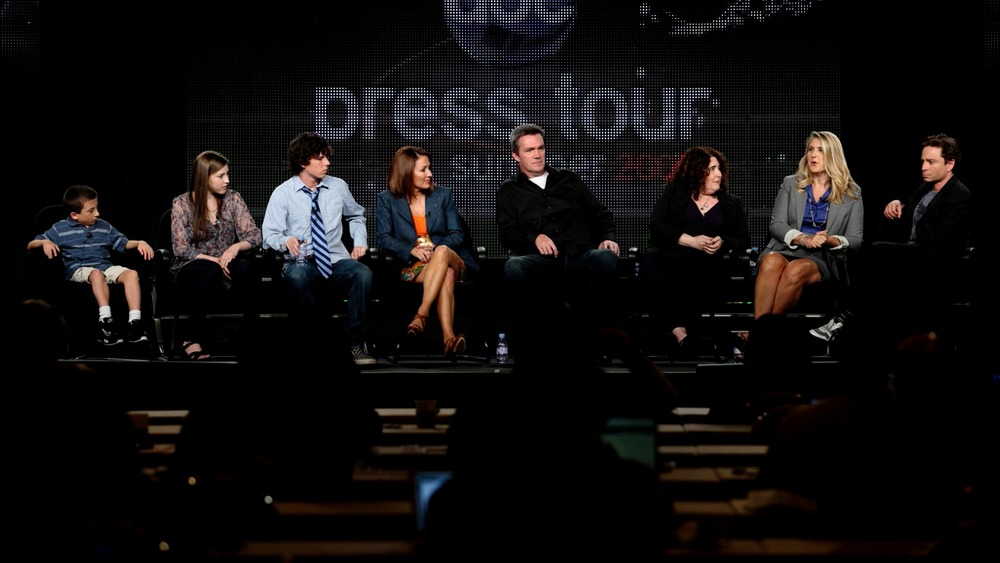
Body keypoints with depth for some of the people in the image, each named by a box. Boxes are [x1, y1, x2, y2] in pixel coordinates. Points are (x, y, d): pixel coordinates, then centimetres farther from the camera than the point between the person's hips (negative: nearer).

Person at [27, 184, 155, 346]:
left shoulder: (104, 227, 17)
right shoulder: (60, 229, 6)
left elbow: (123, 243, 24)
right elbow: (31, 245, 7)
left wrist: (139, 243, 3)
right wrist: (45, 242, -16)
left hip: (105, 267, 4)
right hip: (78, 270, -4)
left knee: (131, 273, -25)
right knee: (96, 274, -39)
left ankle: (134, 323, -35)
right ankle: (105, 322, -47)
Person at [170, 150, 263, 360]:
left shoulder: (233, 199, 3)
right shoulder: (182, 204, -4)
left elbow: (254, 235, -1)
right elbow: (181, 249, -9)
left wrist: (236, 247, -23)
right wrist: (214, 260, -21)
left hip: (225, 262, 2)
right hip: (191, 267, -2)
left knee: (244, 267, -34)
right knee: (212, 270, -39)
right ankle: (193, 336, -28)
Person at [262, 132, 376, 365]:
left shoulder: (338, 186, 11)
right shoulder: (283, 193, 1)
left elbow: (356, 215, 29)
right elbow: (270, 234, -4)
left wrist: (360, 242, 12)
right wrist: (285, 241, -27)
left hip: (336, 260, 3)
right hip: (302, 262, -2)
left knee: (363, 273, -32)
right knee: (297, 276, -40)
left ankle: (355, 344, -24)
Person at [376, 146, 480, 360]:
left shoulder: (443, 194, 12)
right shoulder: (387, 199, 8)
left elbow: (457, 234, 7)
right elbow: (383, 237, 0)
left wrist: (435, 248, -13)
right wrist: (412, 250, -17)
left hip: (450, 258, 2)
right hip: (412, 266, -2)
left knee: (442, 252, -38)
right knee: (445, 275, -38)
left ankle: (420, 316, -48)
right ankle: (449, 337, -56)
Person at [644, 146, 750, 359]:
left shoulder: (732, 203, 27)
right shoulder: (673, 194, 21)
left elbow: (743, 240, 19)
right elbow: (657, 226, 7)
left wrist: (724, 243, -5)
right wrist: (691, 241, -6)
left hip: (707, 261, 1)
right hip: (670, 254, -1)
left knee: (698, 274, -39)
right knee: (652, 262, -39)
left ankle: (685, 330, -47)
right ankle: (679, 331, -48)